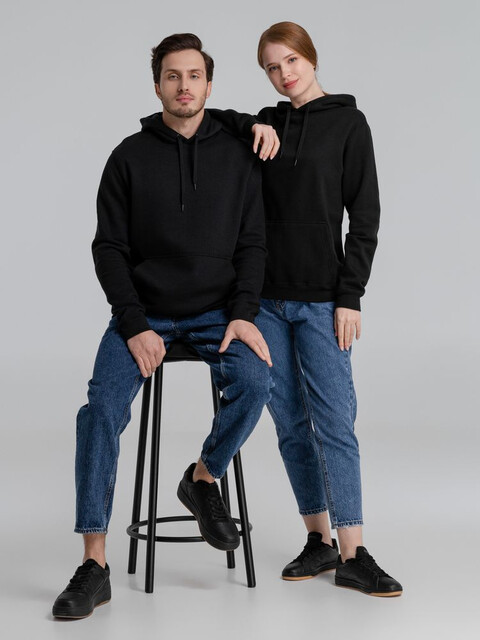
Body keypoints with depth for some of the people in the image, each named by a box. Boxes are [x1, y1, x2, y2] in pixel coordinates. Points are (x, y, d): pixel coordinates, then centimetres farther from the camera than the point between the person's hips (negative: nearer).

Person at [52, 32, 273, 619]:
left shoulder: (237, 156, 4)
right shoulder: (130, 157, 1)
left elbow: (251, 243, 3)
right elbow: (109, 248, -2)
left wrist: (243, 314, -12)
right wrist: (135, 326, -13)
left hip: (215, 311, 1)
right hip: (143, 312, -1)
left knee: (254, 380, -28)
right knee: (103, 407, -22)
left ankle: (203, 479, 1)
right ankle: (94, 567, -17)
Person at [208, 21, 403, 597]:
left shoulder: (348, 123, 1)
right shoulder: (266, 126, 12)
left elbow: (364, 218, -2)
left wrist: (350, 296, -9)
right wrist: (250, 126, -6)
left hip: (321, 299, -4)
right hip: (265, 296, 4)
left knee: (334, 421, -7)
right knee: (291, 423, 6)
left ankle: (353, 557, -4)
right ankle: (319, 542, 15)